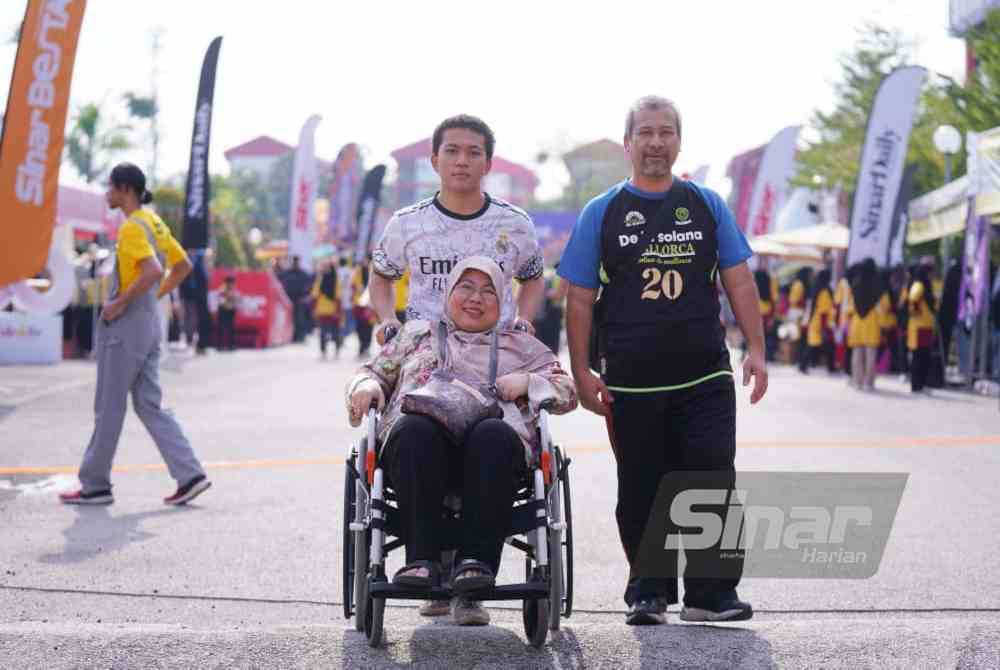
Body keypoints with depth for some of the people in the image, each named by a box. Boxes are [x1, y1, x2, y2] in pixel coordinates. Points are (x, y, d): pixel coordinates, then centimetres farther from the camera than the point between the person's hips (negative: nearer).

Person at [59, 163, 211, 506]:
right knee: (149, 405, 9)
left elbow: (152, 271, -29)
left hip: (125, 324, -9)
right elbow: (183, 266, 21)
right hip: (149, 323, 9)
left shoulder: (133, 227, -16)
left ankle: (95, 485, 10)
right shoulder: (154, 222, 12)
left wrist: (121, 302, -20)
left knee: (108, 407, 1)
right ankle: (190, 475, 1)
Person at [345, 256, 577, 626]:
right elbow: (373, 372, 32)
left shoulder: (519, 345, 31)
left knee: (492, 434, -39)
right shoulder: (416, 334, 34)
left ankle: (475, 561, -41)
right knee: (416, 429, -38)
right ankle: (422, 559, -41)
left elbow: (568, 392, 24)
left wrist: (527, 382, 4)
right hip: (422, 443, 0)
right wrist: (365, 387, 8)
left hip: (494, 442, 0)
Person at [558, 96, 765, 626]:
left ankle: (712, 593, 1)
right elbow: (580, 298, 4)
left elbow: (739, 282, 10)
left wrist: (756, 349, 0)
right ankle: (647, 593, 18)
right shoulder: (601, 213, 6)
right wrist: (582, 372, -3)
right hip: (631, 383, 0)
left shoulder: (706, 204, 10)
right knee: (641, 493, 7)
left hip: (705, 377, 1)